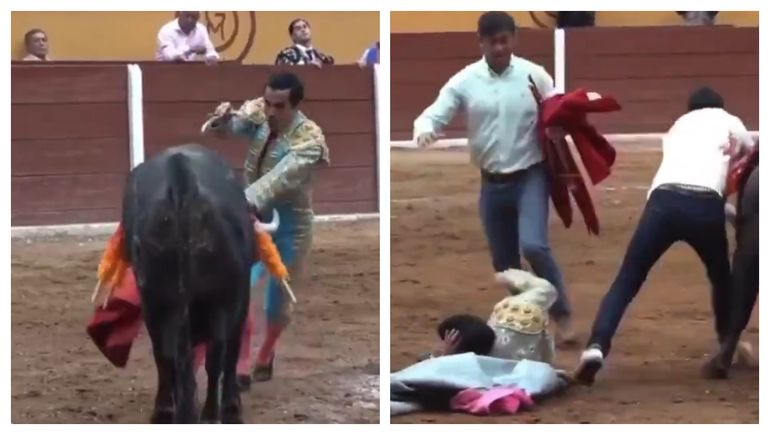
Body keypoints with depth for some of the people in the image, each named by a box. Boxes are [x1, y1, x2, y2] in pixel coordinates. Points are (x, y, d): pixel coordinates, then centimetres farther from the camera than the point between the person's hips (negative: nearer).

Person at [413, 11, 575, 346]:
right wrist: (425, 131, -32)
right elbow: (432, 116, -7)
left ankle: (561, 314, -5)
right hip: (492, 183, 3)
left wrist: (557, 128, -22)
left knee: (533, 245, -22)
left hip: (530, 176, -3)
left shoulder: (534, 75, -5)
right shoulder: (465, 81, -4)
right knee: (504, 262, 11)